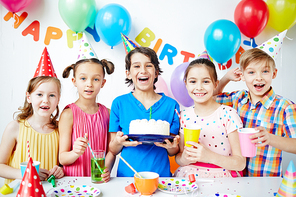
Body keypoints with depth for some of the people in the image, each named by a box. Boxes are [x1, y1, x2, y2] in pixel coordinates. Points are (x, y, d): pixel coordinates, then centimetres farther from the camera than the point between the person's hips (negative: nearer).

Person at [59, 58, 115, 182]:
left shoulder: (107, 113, 5)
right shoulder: (68, 114, -5)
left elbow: (110, 150, 8)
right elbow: (62, 159, -5)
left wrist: (107, 169, -9)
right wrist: (76, 153, -24)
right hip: (74, 179, -2)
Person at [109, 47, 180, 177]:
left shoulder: (171, 105, 3)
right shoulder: (119, 103, 2)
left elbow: (173, 152, 9)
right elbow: (113, 150, 5)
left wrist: (172, 146, -12)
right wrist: (119, 142, -15)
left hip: (161, 174, 1)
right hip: (127, 174, -1)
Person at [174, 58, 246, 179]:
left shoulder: (228, 115, -9)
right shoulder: (184, 116, 3)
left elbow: (241, 163, -10)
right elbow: (178, 158, 10)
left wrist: (210, 156, -25)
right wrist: (184, 158, -14)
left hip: (221, 178, -3)